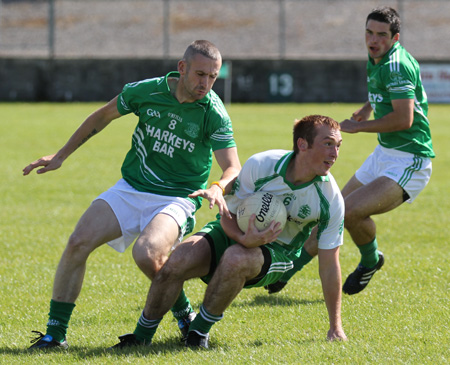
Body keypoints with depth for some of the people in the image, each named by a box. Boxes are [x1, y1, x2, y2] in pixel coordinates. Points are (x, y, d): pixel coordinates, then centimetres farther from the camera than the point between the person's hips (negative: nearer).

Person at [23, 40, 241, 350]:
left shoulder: (215, 115, -14)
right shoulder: (144, 91, -6)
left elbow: (234, 168, -13)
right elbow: (102, 116, 11)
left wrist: (218, 188, -37)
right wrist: (61, 156, 14)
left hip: (177, 199, -4)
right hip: (131, 188, 4)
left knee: (147, 255, -32)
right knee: (78, 243, -13)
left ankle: (184, 314, -4)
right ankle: (55, 333, -2)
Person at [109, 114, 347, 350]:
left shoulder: (331, 199, -21)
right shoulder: (258, 165, -22)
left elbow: (329, 265, -12)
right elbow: (228, 217, -11)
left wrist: (335, 327, -11)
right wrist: (244, 238, -36)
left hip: (277, 253, -1)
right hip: (235, 233, 1)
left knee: (235, 258, -36)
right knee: (177, 262, -23)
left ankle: (199, 332, -15)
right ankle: (141, 337, -1)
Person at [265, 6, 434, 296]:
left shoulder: (397, 66, -21)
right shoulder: (377, 61, 9)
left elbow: (404, 119, -28)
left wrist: (358, 126, -16)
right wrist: (368, 107, 15)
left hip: (409, 162, -10)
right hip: (385, 154, 10)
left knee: (352, 210, -24)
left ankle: (371, 260, 5)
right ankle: (289, 269, 22)